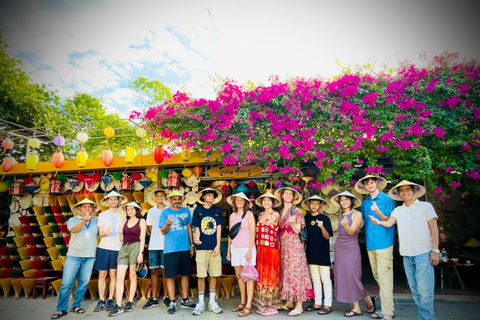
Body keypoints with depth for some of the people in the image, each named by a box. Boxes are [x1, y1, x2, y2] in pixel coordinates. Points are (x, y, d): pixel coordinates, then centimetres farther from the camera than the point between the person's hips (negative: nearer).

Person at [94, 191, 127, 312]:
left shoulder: (122, 216, 10)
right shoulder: (102, 215, 6)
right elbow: (100, 233, 0)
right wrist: (106, 233, -21)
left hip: (117, 248, 1)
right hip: (104, 247, -1)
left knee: (113, 275, 4)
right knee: (102, 274, 2)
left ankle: (110, 300, 12)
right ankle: (101, 301, 11)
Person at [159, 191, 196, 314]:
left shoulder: (186, 211, 8)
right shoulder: (165, 212, 0)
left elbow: (189, 228, 11)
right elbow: (163, 231, -5)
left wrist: (192, 245, 9)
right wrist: (168, 224, -26)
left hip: (185, 248, 3)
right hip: (170, 249, -3)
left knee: (185, 274, 11)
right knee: (170, 276, 0)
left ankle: (185, 300, 25)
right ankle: (172, 302, 12)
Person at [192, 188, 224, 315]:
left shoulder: (217, 210, 7)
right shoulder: (198, 210, 4)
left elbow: (218, 228, 6)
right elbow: (197, 228, 4)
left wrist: (218, 245, -2)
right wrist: (197, 239, -16)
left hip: (214, 247, 1)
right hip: (202, 247, -1)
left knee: (213, 275, 6)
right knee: (201, 276, 1)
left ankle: (212, 302, 19)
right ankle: (201, 303, 15)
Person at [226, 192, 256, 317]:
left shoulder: (249, 214, -3)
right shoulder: (232, 216, 11)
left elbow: (252, 233, -7)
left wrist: (250, 250, -13)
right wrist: (229, 250, 12)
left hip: (246, 248, -5)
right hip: (235, 248, 5)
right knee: (239, 276, 10)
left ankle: (248, 306, 2)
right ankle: (242, 302, 22)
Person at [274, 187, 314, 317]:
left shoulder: (296, 210, -4)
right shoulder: (281, 212, 13)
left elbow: (297, 231, -10)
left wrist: (292, 223, -27)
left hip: (294, 245, -6)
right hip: (283, 246, 6)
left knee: (295, 272, -6)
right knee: (286, 272, 9)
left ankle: (299, 305, -1)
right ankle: (289, 302, 19)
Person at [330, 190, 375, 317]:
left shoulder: (357, 214, -5)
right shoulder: (342, 214, 11)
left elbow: (351, 231, -15)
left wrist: (345, 224, -32)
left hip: (351, 249, -7)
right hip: (339, 248, 7)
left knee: (352, 276, -9)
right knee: (342, 277, 4)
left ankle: (368, 300, 16)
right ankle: (356, 307, 11)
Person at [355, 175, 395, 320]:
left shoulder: (387, 199, -3)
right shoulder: (365, 203, 13)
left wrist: (378, 212, -21)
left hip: (384, 242, -6)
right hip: (370, 243, 6)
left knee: (384, 278, -5)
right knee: (377, 277, 11)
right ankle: (385, 306, 22)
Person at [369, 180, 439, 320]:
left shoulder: (426, 206, 3)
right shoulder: (398, 210, 13)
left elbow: (434, 229, 0)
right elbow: (389, 223, -1)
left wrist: (435, 250, -6)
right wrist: (378, 222, -23)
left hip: (423, 254, -4)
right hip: (406, 255, 4)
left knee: (424, 290, -10)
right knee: (415, 290, 9)